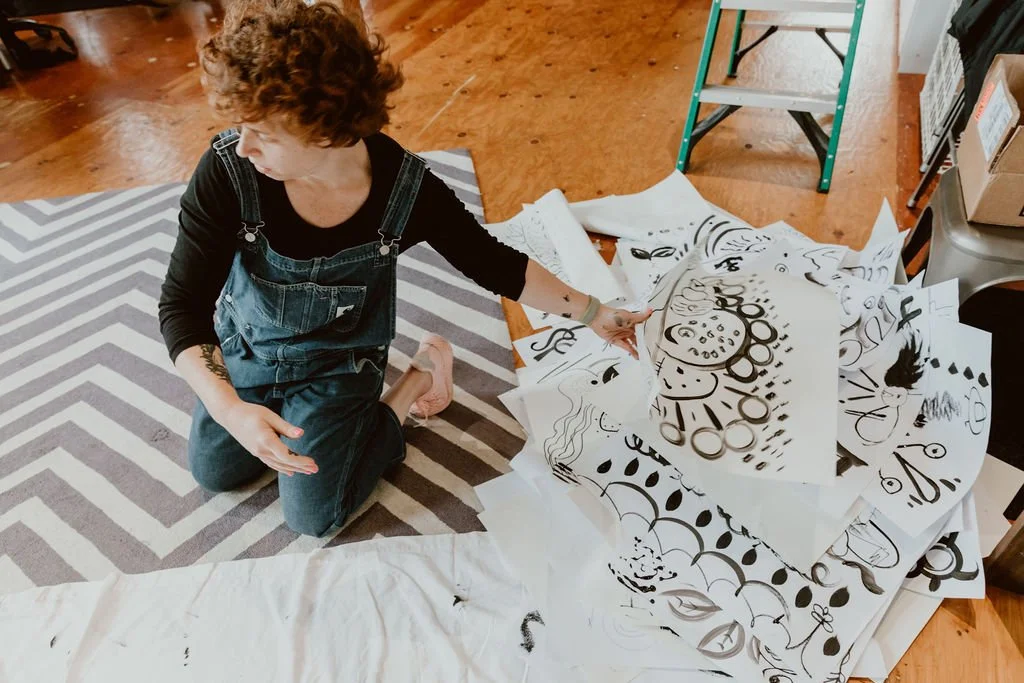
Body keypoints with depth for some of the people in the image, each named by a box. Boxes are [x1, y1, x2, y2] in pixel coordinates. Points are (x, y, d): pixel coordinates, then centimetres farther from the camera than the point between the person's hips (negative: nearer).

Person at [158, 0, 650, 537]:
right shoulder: (228, 170, -31)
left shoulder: (406, 190, -31)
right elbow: (182, 302, -25)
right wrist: (229, 407, -41)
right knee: (214, 472, 22)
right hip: (245, 347, 3)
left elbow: (495, 265, -15)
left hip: (338, 362, -3)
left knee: (312, 516, 2)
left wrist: (593, 313, -9)